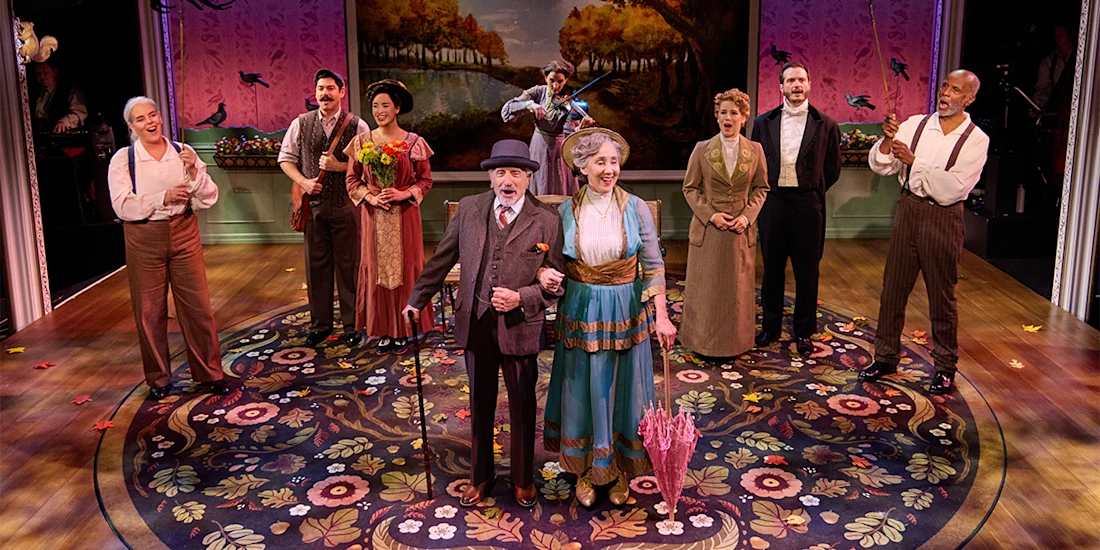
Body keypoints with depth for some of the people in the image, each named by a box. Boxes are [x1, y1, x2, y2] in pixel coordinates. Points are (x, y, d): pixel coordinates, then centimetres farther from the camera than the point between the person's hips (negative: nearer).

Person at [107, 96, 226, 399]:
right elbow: (123, 206, -12)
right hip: (144, 240, -1)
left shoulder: (183, 153, 2)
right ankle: (158, 378, 24)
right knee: (150, 311, 7)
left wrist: (194, 172, -17)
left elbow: (208, 199, -1)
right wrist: (163, 198, -20)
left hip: (184, 234, 1)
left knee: (197, 305, 3)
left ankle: (209, 374, 16)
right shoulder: (123, 159, -3)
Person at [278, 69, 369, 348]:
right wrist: (303, 181, -5)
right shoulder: (301, 124, 5)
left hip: (346, 205, -2)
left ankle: (352, 326, 14)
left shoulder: (357, 126, -2)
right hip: (314, 203, 3)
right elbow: (286, 158, 11)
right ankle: (320, 324, 22)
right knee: (316, 265, 9)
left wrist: (340, 166, -17)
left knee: (348, 266, 2)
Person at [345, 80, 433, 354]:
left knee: (404, 268, 4)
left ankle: (403, 329, 17)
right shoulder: (362, 141, 2)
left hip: (404, 216, -2)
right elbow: (352, 180, 5)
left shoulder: (414, 142, -3)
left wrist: (404, 194, -15)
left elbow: (426, 179, 0)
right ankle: (383, 330, 17)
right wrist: (369, 196, -12)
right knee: (376, 269, 6)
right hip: (373, 216, 2)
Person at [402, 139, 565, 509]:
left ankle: (523, 479, 34)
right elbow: (442, 258, 9)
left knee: (522, 407, 12)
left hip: (520, 327, -2)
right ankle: (480, 476, 36)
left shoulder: (547, 221, -9)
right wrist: (418, 299, 12)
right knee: (480, 405, 17)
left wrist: (520, 298, -22)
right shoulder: (469, 209, -1)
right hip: (475, 325, 2)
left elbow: (555, 284, -7)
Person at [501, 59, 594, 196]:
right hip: (541, 146, 1)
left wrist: (582, 125, -44)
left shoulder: (571, 100, -11)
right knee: (542, 190, 10)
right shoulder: (538, 92, -8)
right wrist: (529, 104, -36)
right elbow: (507, 110, -18)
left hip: (562, 148, -1)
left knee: (564, 192, 7)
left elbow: (572, 133, -22)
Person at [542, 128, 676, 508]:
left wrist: (662, 316, -12)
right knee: (583, 391, 10)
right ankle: (585, 470, 27)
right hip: (580, 312, 1)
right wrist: (547, 275, -20)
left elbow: (654, 266, -5)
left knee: (622, 390, 10)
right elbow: (554, 262, 4)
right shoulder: (566, 211, -4)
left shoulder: (635, 208, -6)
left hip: (625, 313, 0)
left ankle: (620, 469, 27)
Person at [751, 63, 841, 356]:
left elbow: (832, 170, 7)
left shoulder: (826, 125, 1)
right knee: (772, 268, 10)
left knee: (807, 271, 6)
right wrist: (766, 190, 6)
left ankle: (803, 332, 18)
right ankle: (771, 327, 23)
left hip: (808, 204, -1)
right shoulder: (764, 122, 6)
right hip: (773, 202, 2)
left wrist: (812, 190, 7)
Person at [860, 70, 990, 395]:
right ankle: (886, 357, 23)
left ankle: (945, 367, 22)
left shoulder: (976, 140, -8)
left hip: (942, 218, -3)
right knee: (893, 288, 9)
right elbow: (880, 166, 1)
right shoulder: (915, 125, 2)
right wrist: (888, 139, -17)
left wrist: (913, 161, -20)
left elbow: (953, 189, -18)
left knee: (942, 295, 7)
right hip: (907, 210, 3)